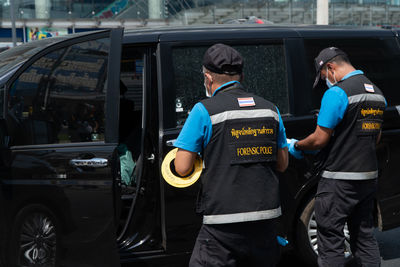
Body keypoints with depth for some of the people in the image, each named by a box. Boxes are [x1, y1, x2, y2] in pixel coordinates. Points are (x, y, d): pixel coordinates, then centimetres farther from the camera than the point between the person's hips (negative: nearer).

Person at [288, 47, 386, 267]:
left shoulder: (337, 93, -15)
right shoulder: (377, 93, 11)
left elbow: (320, 139, -15)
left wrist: (296, 146, 2)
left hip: (340, 180, -8)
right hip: (369, 176, 8)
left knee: (330, 242, -1)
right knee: (365, 237, 17)